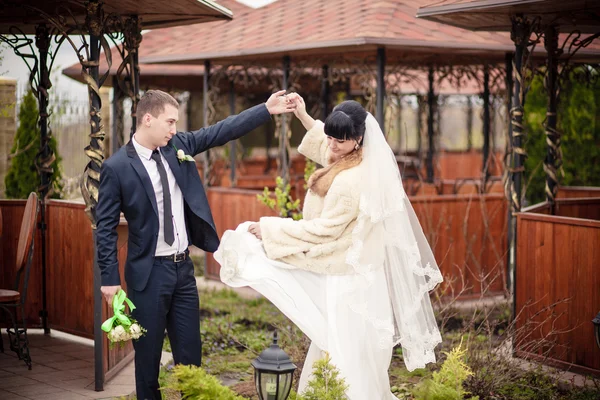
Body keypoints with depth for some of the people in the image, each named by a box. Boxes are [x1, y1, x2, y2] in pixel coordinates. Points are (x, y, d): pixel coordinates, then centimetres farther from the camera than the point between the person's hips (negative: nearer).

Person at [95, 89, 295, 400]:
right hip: (149, 273, -5)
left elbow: (221, 132, 5)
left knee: (190, 352, 12)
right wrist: (110, 278, -10)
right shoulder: (117, 167, -12)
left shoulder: (179, 145, 3)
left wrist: (266, 109, -2)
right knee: (148, 355, 7)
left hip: (183, 268, 5)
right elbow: (106, 227, -9)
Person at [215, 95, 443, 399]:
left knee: (344, 350, -2)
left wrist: (271, 229, -15)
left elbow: (325, 229, -21)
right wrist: (303, 116, 15)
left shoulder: (351, 180, -26)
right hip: (348, 271, 10)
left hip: (346, 280, -10)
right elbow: (327, 146, 26)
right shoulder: (355, 164, 3)